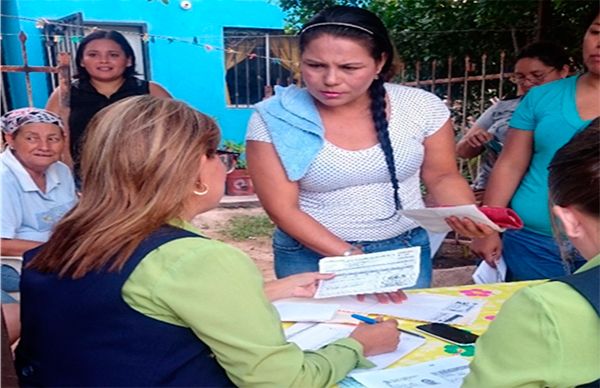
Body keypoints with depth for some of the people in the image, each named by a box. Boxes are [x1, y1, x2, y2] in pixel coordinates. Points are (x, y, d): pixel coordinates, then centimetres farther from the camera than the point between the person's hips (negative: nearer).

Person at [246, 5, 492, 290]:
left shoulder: (421, 107, -9)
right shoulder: (274, 119, -15)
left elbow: (442, 177, 3)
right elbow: (283, 210, -14)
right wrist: (351, 257, -22)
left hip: (406, 252, 2)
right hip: (312, 258, -1)